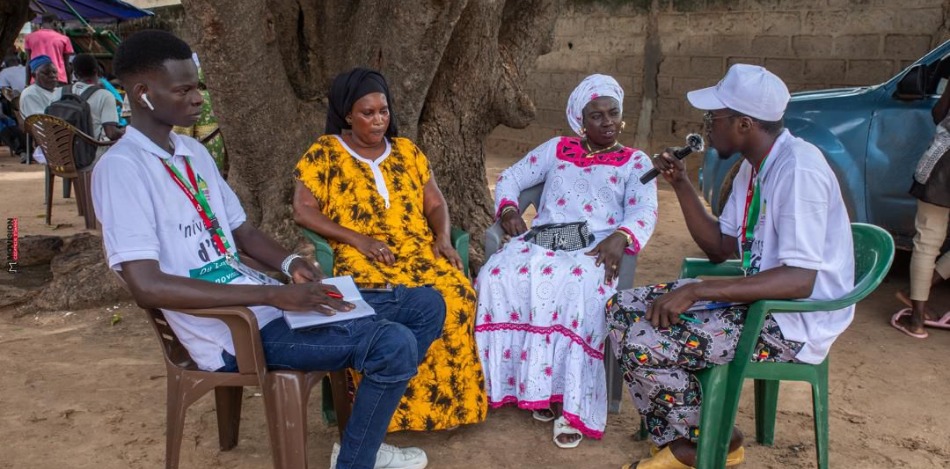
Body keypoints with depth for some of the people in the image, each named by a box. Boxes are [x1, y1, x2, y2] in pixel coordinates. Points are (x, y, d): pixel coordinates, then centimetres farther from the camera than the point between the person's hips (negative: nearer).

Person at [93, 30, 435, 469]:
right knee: (394, 343, -25)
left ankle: (367, 414, 17)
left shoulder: (193, 151, 13)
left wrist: (289, 263, -4)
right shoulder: (121, 167, -15)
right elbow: (147, 286, -24)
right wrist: (273, 294, -26)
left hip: (264, 303, 9)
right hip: (233, 332, -8)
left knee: (426, 305, 4)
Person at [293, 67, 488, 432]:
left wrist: (443, 237, -5)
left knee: (457, 297, -28)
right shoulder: (324, 153, 5)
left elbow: (435, 203, 17)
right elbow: (303, 211, -2)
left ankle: (448, 403, -15)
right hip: (360, 258, -3)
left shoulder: (407, 151, 18)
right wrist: (359, 239, -14)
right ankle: (401, 410, -19)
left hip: (419, 251, 4)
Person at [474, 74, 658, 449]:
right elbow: (509, 179, 24)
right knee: (498, 276, -29)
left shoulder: (636, 162, 15)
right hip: (542, 240, 3)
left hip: (595, 248, -2)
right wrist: (508, 208, 1)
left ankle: (572, 402, -29)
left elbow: (644, 211, -1)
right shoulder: (556, 149, 23)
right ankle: (533, 386, -20)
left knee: (579, 291, -38)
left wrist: (620, 237, -23)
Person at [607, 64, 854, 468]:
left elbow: (800, 280, -30)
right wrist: (681, 186, 2)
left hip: (795, 322, -10)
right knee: (623, 309, 2)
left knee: (642, 344, -21)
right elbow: (721, 249, 13)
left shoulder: (798, 170, -22)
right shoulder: (754, 167, 8)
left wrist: (696, 290, -32)